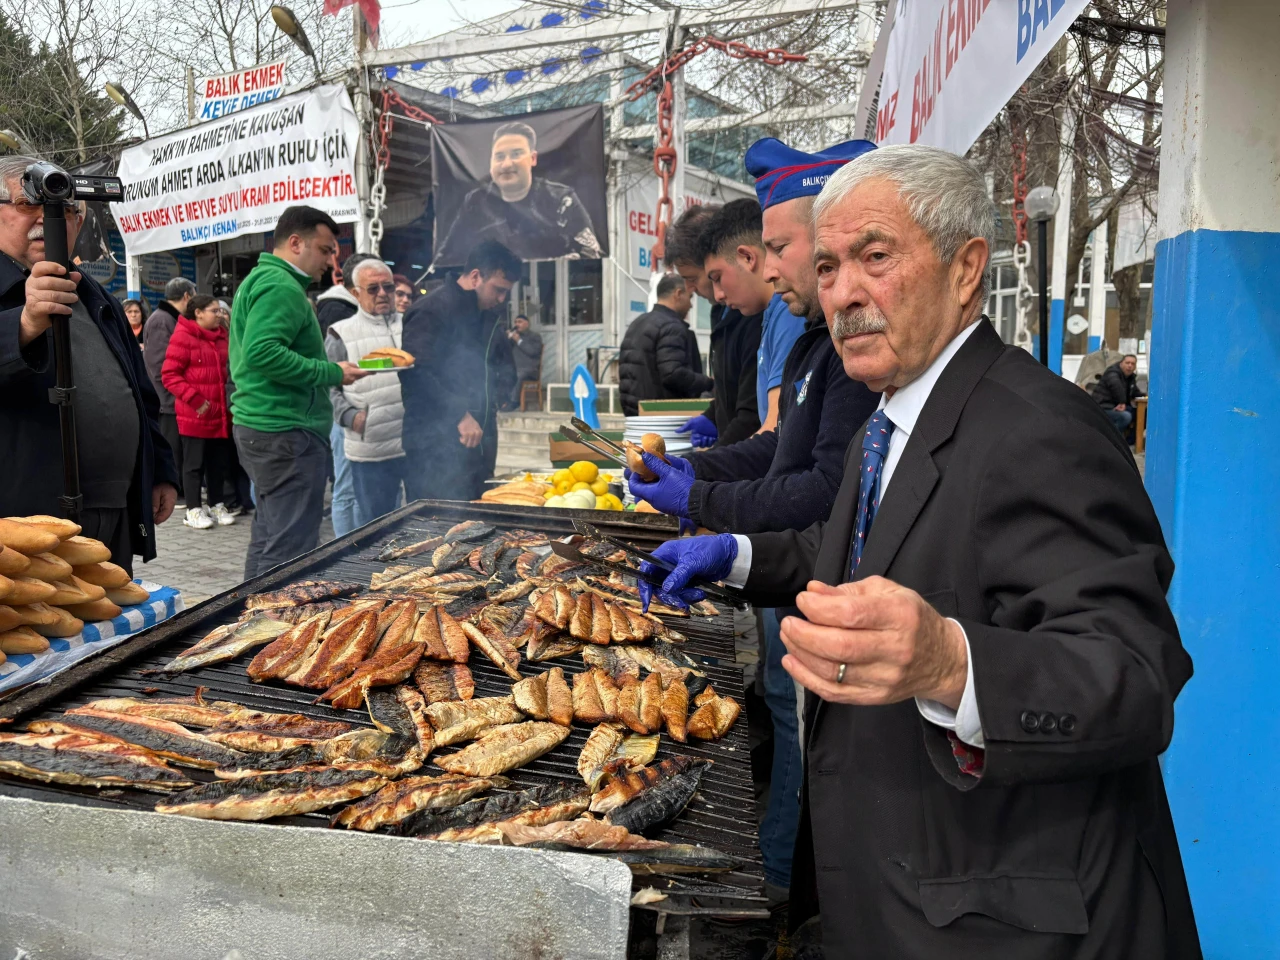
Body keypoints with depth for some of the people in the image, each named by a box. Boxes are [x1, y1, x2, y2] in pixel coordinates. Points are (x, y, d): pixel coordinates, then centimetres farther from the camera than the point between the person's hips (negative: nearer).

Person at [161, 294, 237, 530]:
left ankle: (217, 505, 24)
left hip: (220, 411, 6)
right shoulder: (183, 336, -9)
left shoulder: (222, 336, 10)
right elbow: (169, 375, -12)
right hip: (194, 413, -6)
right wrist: (195, 399, -18)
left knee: (220, 461, 12)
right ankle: (194, 510, 13)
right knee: (194, 462, 4)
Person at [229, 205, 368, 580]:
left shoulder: (259, 279, 21)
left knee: (268, 542, 18)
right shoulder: (281, 286, -13)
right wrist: (331, 373, -20)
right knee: (290, 550, -8)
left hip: (258, 427, 11)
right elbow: (262, 352, -26)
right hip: (286, 433, -11)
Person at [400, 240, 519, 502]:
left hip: (478, 445, 9)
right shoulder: (433, 310, -12)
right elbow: (415, 373, -24)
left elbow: (504, 363, 30)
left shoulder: (487, 316, 17)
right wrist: (459, 415, -26)